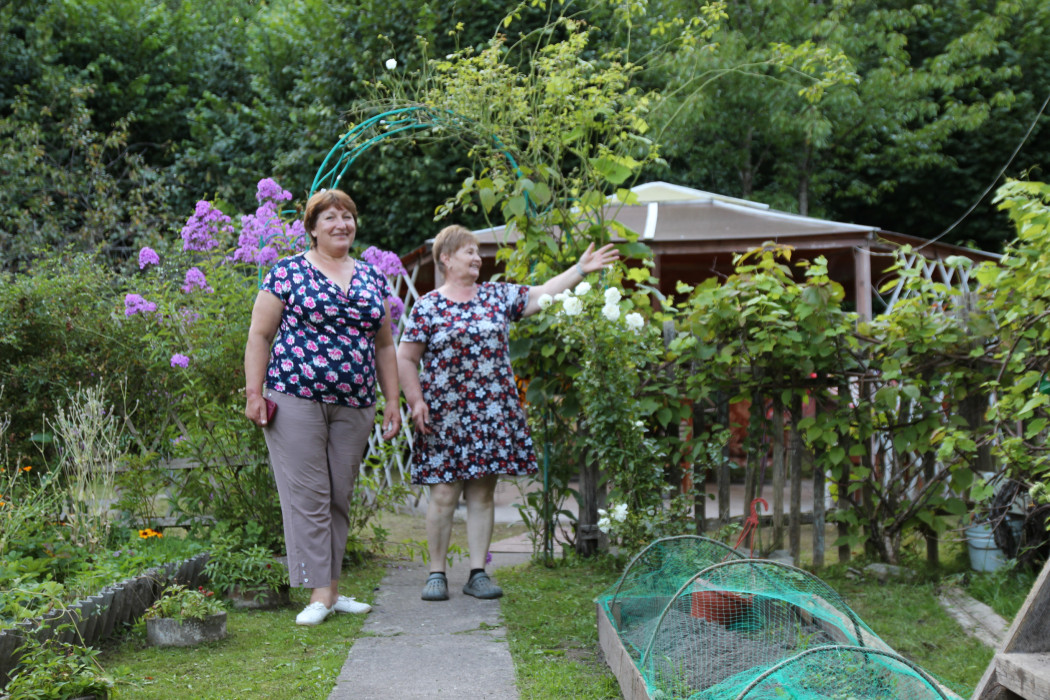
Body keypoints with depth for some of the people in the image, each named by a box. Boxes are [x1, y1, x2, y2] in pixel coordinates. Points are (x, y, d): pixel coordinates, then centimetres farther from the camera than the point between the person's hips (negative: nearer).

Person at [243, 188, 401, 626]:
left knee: (340, 498, 8)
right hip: (296, 399, -4)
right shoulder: (288, 272, 2)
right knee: (308, 496, -4)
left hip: (354, 405, 4)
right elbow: (260, 334, 1)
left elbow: (383, 345, 19)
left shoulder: (373, 278, 15)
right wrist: (254, 392, -6)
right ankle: (319, 593, -1)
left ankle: (332, 589, 16)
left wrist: (392, 400, 14)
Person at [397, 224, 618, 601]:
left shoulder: (497, 296, 10)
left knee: (483, 493, 5)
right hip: (445, 415, -3)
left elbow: (542, 293, 9)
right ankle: (436, 573, 9)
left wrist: (581, 269, 2)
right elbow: (405, 358, 0)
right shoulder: (427, 306, 0)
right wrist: (416, 401, -7)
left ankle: (478, 573, 11)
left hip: (492, 413, 3)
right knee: (444, 494, -2)